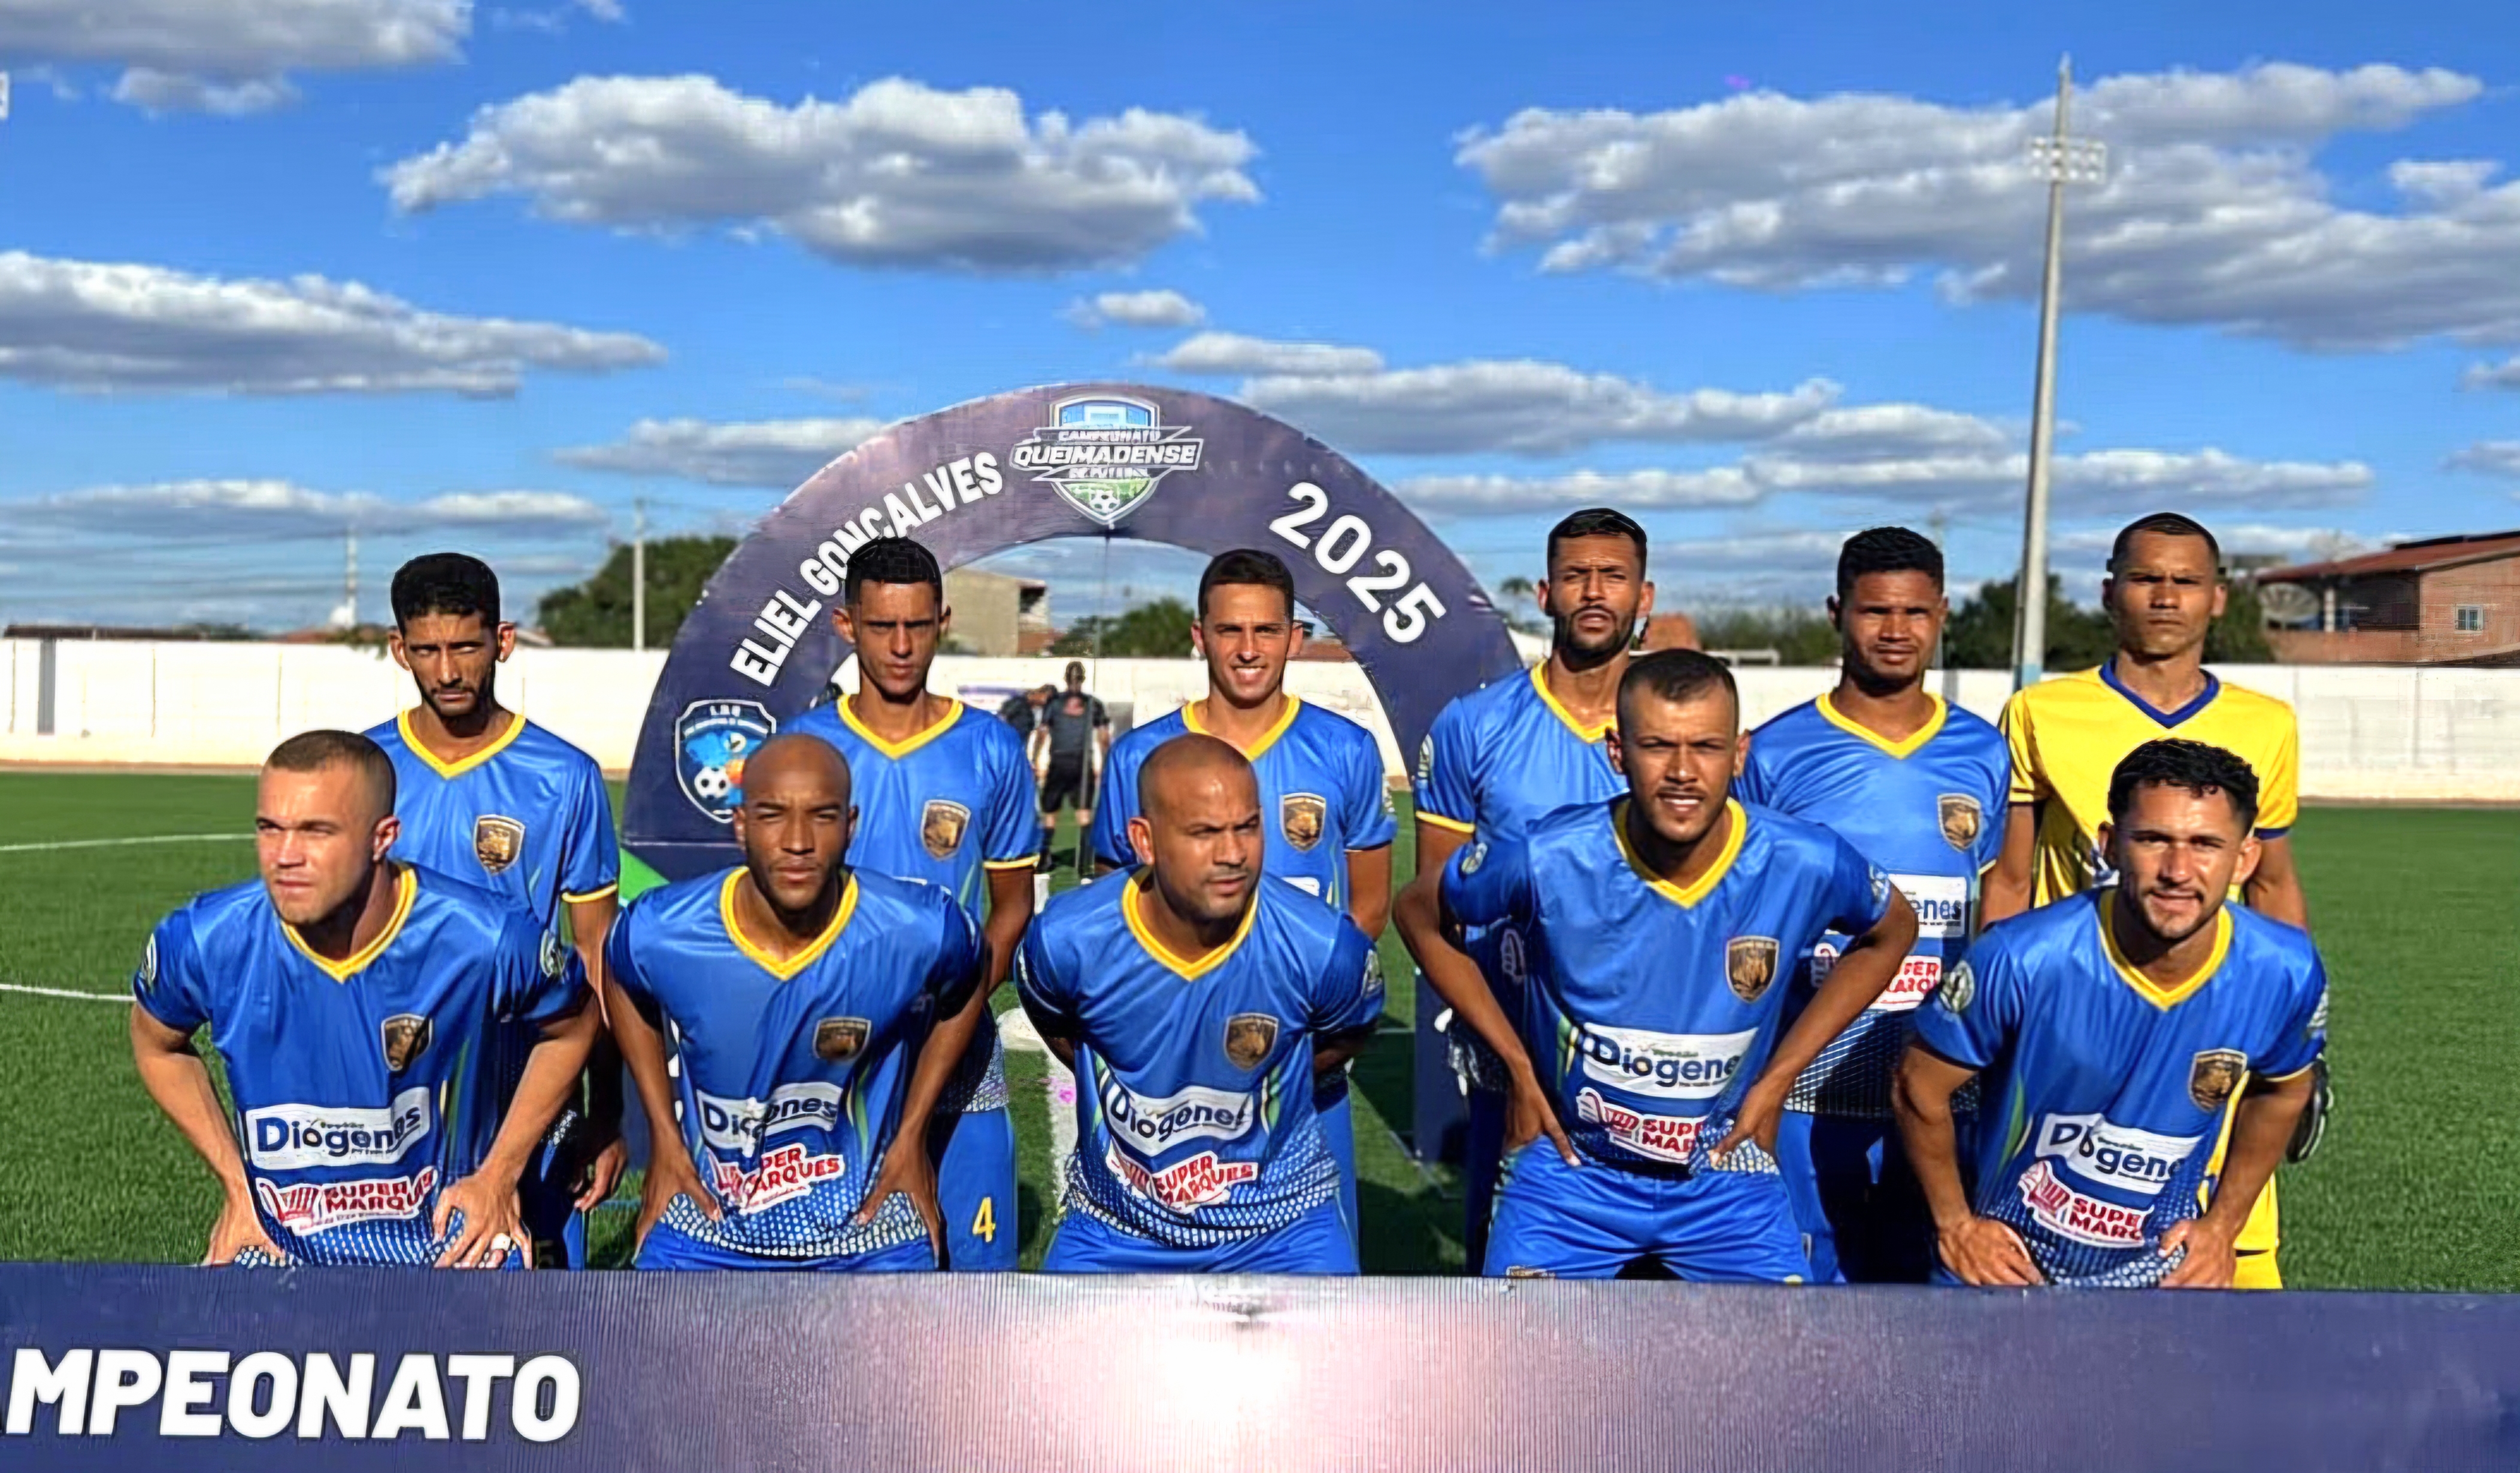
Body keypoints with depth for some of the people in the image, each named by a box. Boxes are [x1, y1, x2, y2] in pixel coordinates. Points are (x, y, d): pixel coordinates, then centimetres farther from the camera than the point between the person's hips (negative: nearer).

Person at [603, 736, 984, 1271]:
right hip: (708, 1227, 1)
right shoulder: (662, 934, -18)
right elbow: (624, 985, 8)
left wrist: (912, 1134, 2)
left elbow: (958, 996, 4)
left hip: (869, 1233, -1)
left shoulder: (920, 932, -21)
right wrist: (664, 1136, 5)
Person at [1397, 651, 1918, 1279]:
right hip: (1570, 1166, -1)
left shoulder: (1806, 865, -17)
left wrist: (1779, 1076, 2)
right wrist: (1518, 1066, -2)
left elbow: (1891, 932, 7)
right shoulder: (1547, 859, -21)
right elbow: (1418, 910, -2)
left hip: (1726, 1178, 2)